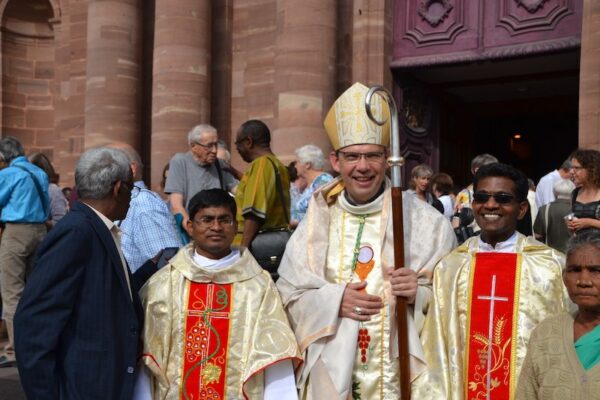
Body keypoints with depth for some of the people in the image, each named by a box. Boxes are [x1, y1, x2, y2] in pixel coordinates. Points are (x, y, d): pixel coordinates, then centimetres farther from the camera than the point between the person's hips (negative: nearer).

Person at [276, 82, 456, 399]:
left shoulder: (424, 220, -5)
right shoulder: (318, 218, 0)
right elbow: (288, 294, 3)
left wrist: (420, 293, -20)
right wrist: (334, 300, -13)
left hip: (399, 374, -1)